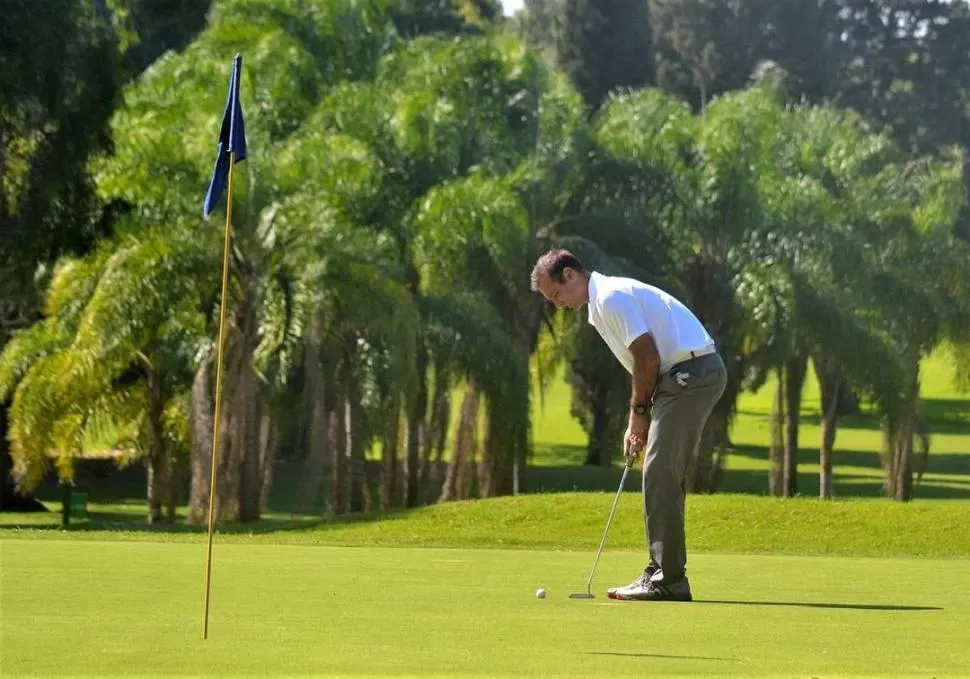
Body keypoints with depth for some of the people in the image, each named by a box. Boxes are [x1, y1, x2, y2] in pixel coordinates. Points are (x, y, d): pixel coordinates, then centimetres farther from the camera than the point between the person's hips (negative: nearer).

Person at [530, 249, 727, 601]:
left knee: (660, 477, -9)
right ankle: (661, 572, 16)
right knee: (664, 479, 13)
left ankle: (668, 580, -8)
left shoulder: (611, 298, -12)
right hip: (689, 376, 11)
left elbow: (647, 356, -17)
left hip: (691, 372, -11)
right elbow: (644, 365, 24)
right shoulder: (603, 303, 20)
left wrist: (639, 411, -5)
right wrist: (637, 422, 16)